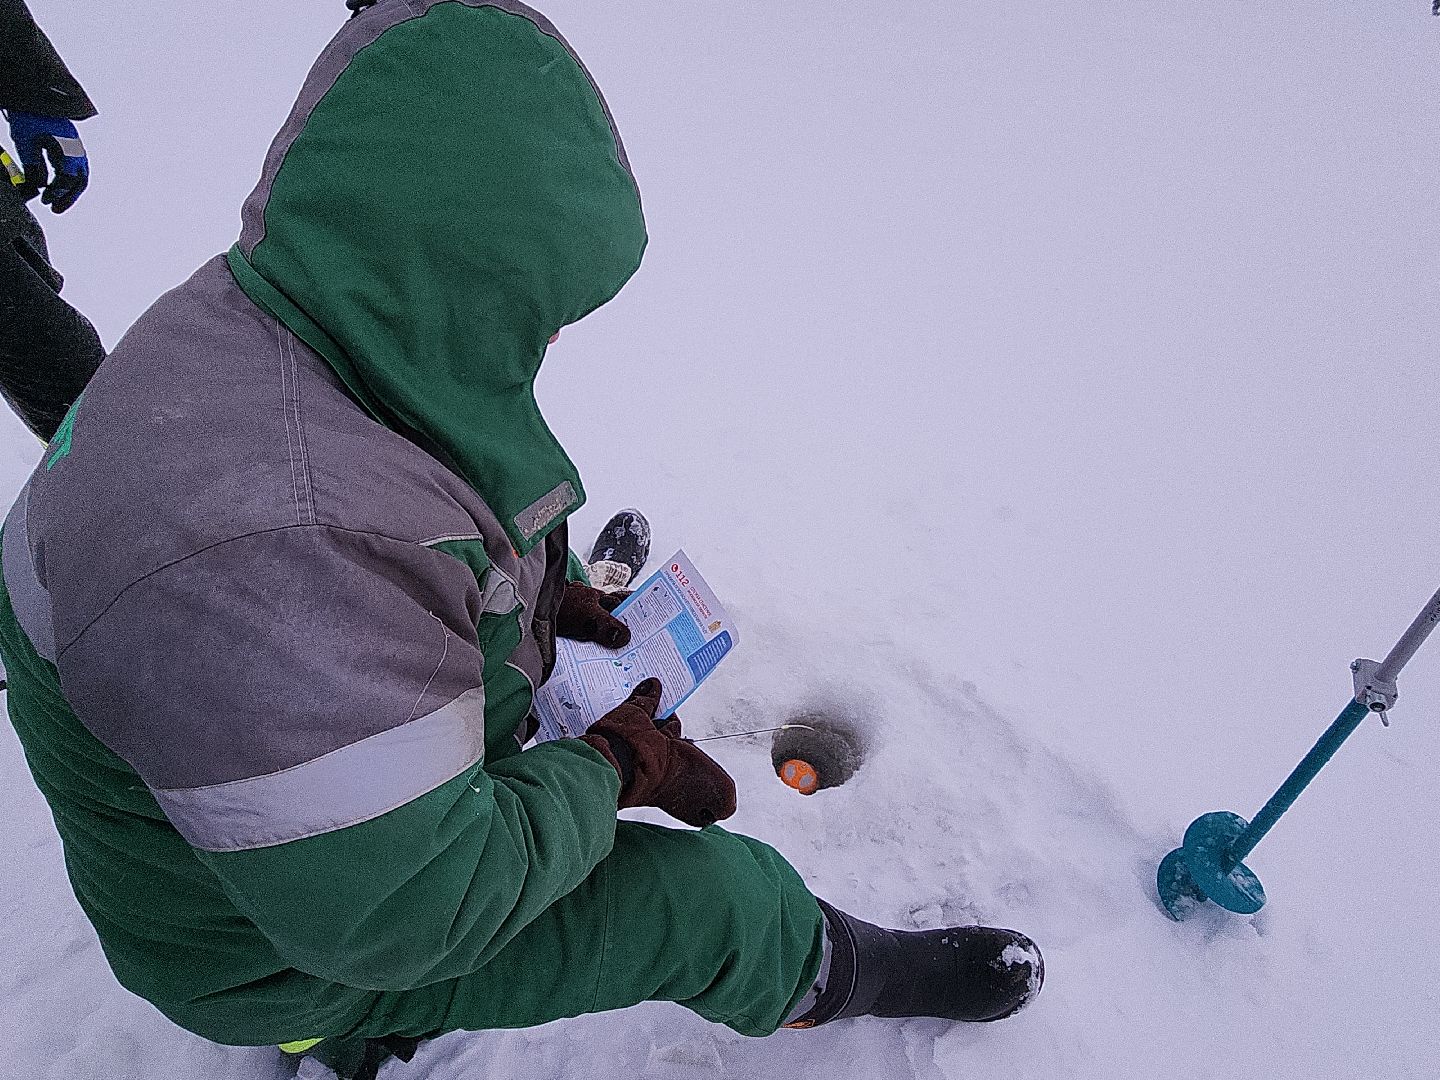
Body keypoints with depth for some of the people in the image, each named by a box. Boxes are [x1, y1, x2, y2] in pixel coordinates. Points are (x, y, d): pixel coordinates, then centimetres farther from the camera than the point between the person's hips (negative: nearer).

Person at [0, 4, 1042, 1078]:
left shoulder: (288, 329, -10)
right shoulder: (267, 541, -43)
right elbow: (404, 909, -34)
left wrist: (534, 590, -1)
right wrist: (607, 770, -19)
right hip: (281, 940, -8)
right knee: (720, 895, -11)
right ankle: (831, 973, 26)